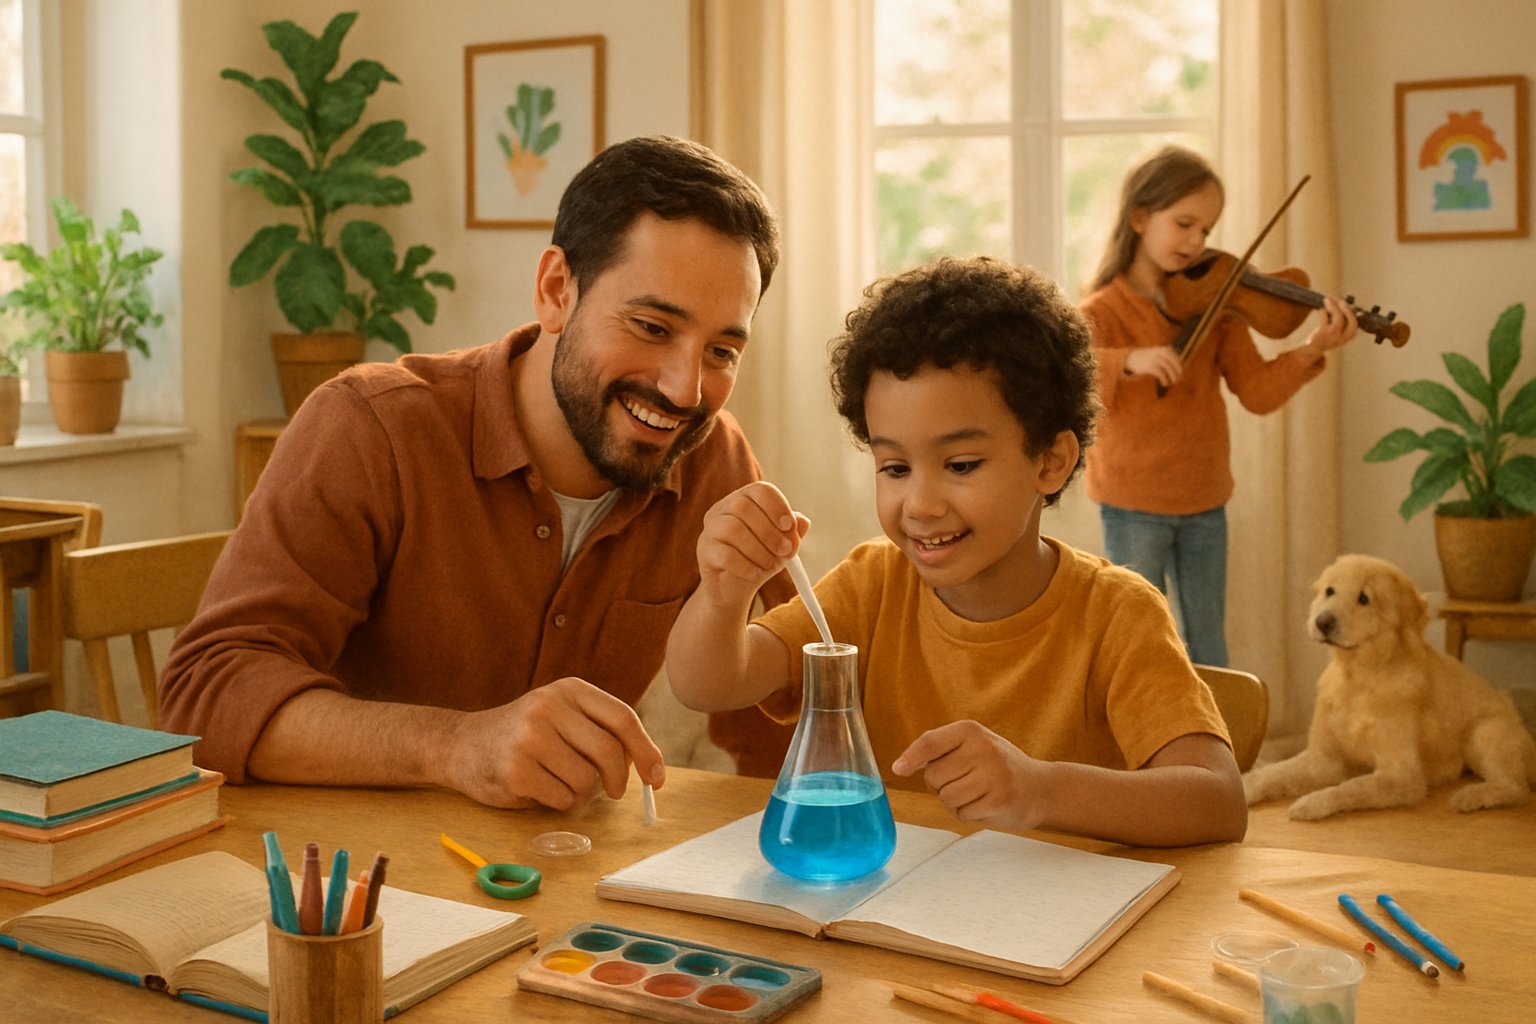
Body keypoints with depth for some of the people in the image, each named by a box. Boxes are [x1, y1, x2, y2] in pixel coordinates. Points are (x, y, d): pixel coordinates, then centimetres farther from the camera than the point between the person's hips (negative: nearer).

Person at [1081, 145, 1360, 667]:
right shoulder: (1102, 310, -12)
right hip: (1133, 505, -4)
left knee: (1209, 650, 15)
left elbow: (1257, 392, -5)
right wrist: (1128, 361, -44)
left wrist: (1310, 351, -22)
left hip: (1204, 502, 4)